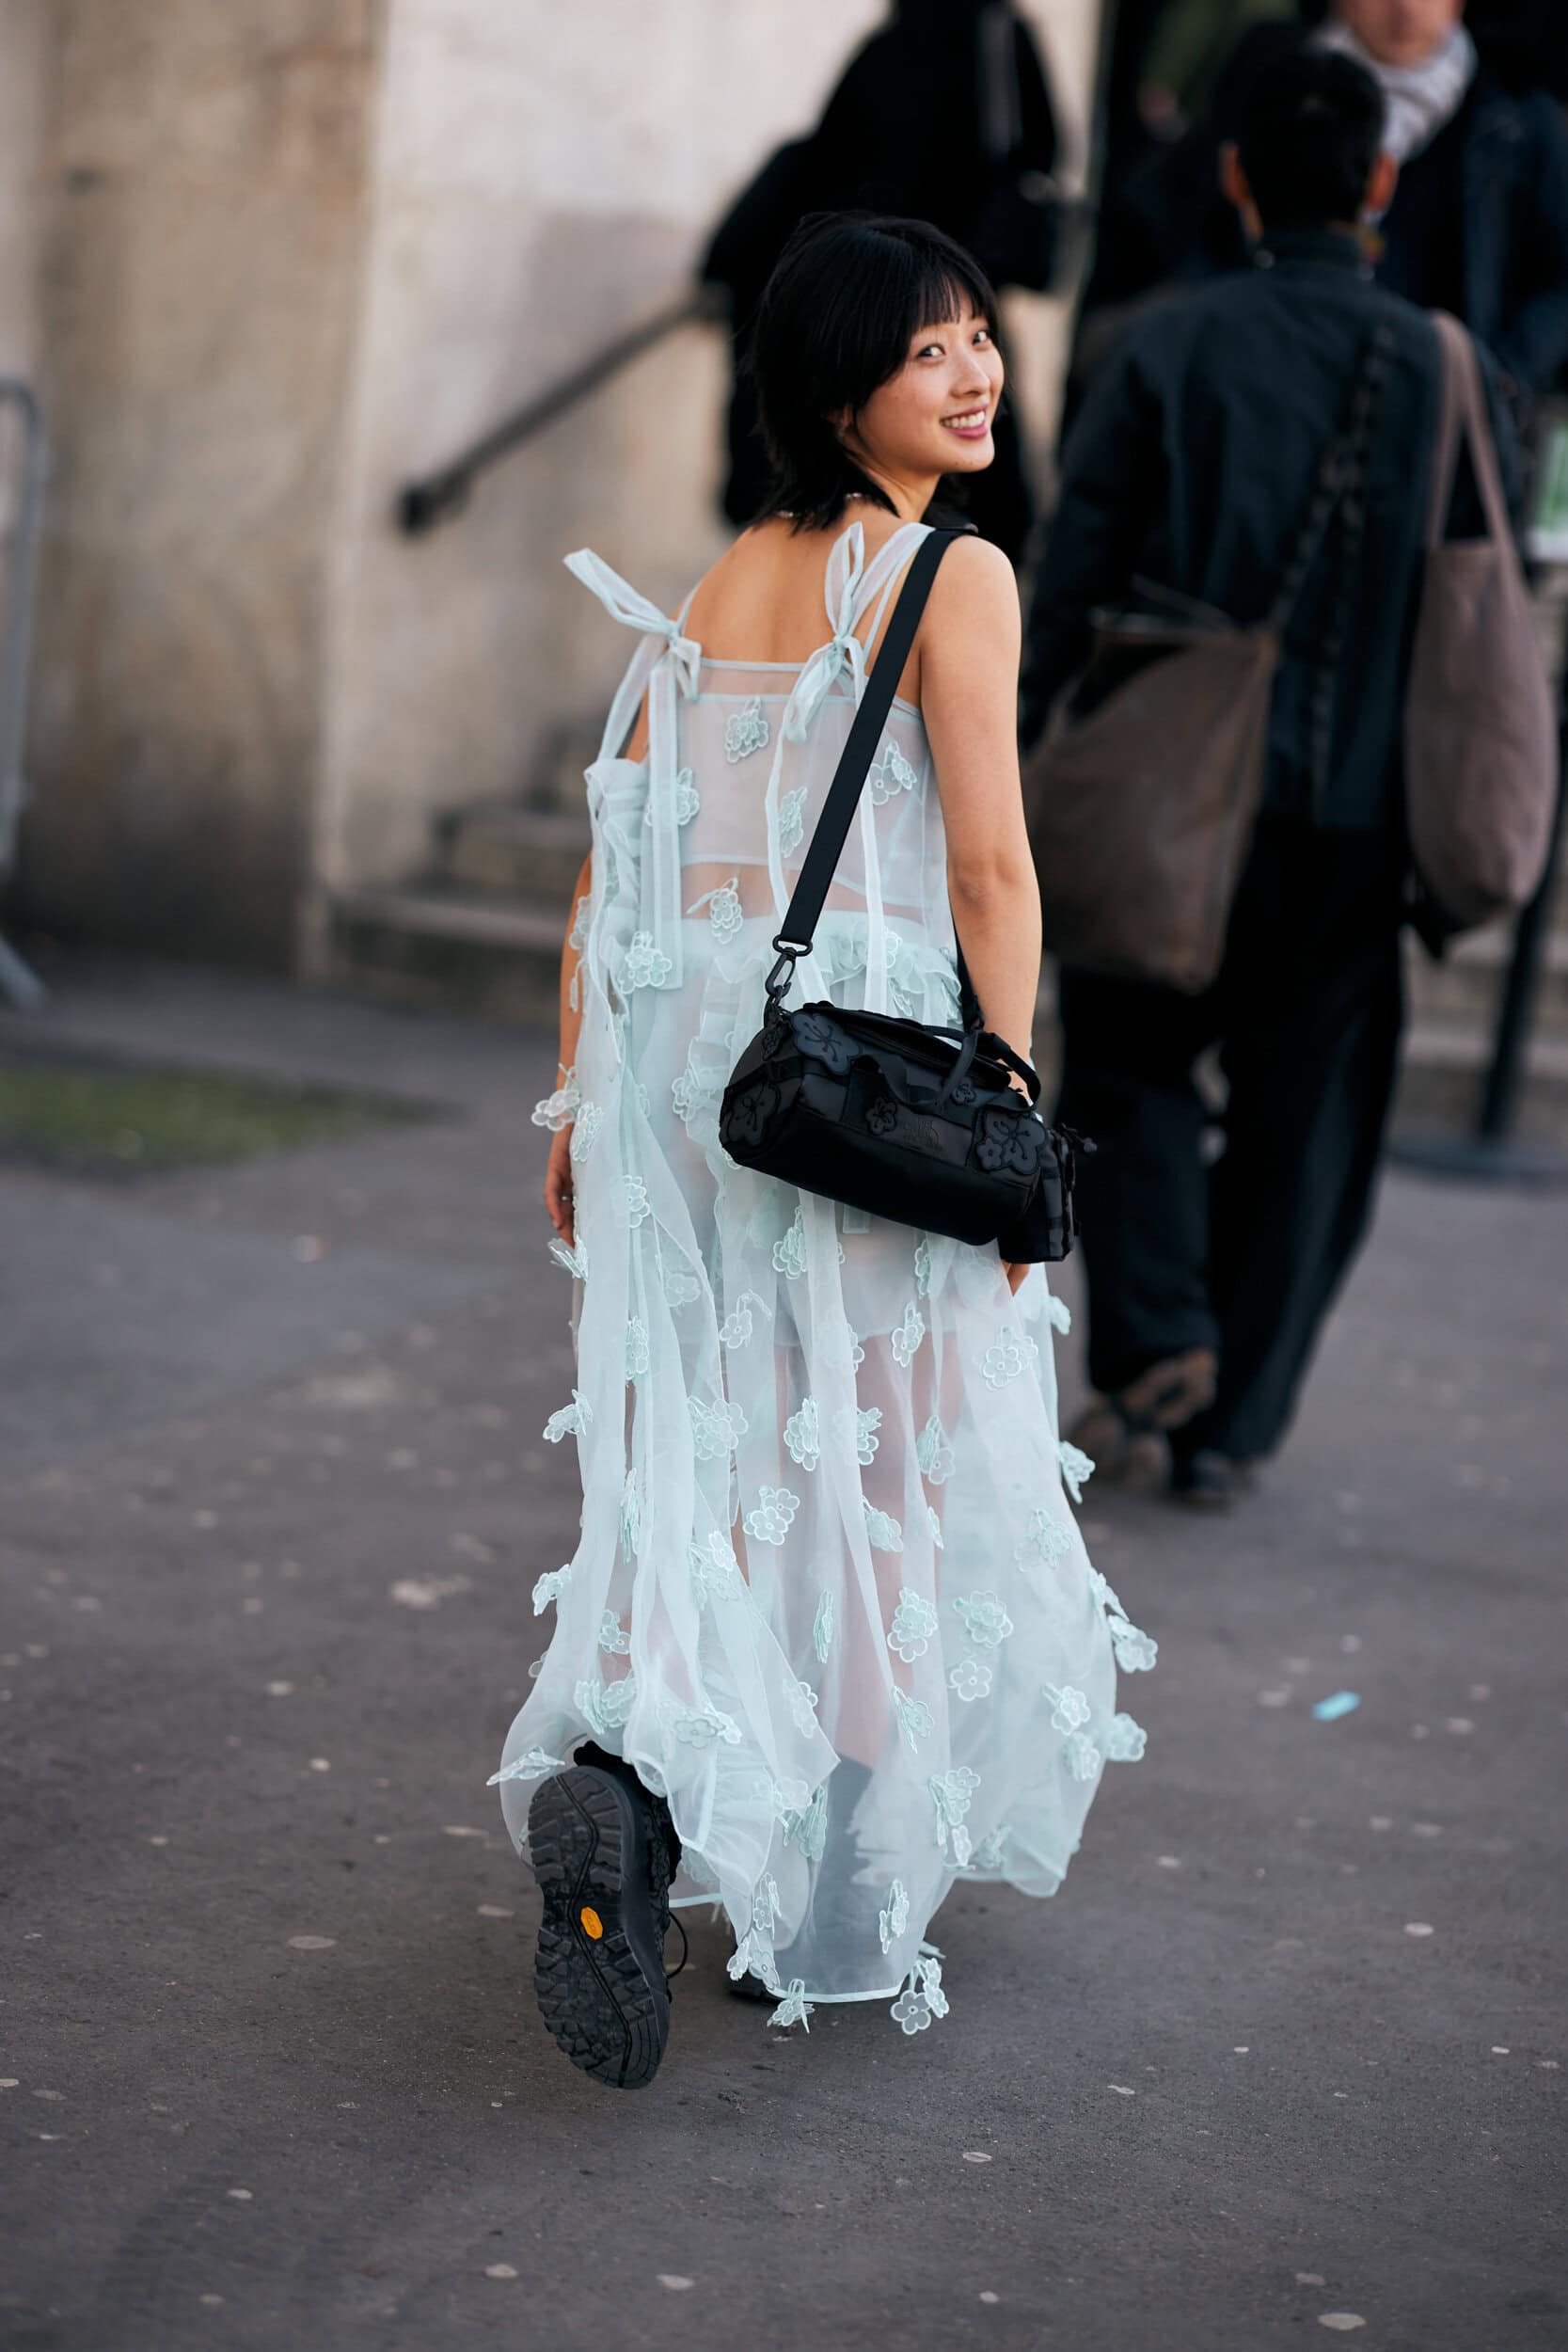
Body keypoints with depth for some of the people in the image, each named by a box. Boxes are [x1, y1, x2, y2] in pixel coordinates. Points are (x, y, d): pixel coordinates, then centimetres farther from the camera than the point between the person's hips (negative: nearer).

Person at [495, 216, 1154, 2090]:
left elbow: (613, 858, 10)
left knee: (709, 1470, 12)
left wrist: (582, 1098, 15)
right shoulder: (957, 578, -7)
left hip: (680, 1047, 5)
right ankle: (839, 1912, 14)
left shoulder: (715, 585, 12)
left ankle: (624, 1778, -8)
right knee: (883, 1479, 7)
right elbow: (989, 867, -12)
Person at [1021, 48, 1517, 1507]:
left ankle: (1155, 1333, -7)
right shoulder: (1439, 368, 1)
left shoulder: (1168, 349, -5)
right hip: (1354, 805, 2)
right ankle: (1233, 1425, 15)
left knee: (1131, 1060, 15)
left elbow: (1072, 581, -6)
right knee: (1306, 1115, 12)